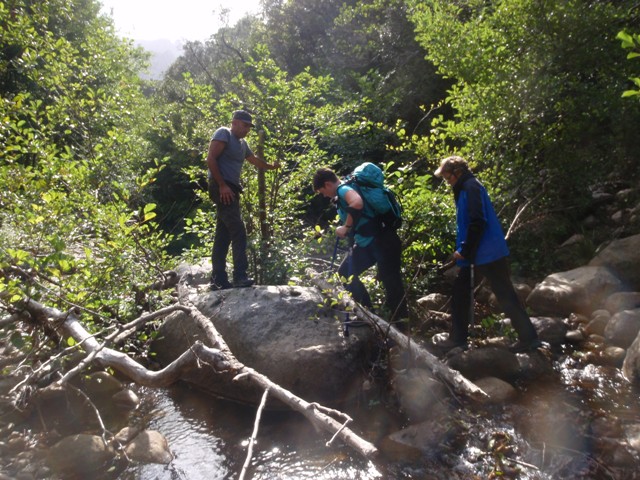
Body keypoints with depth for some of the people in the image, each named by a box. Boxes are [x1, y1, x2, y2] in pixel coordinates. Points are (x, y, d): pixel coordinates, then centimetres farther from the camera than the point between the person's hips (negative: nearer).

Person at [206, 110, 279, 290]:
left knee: (223, 235, 7)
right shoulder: (223, 134, -4)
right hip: (222, 189, -9)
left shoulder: (242, 143, 22)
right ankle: (240, 277, -17)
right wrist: (222, 185, -19)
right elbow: (210, 159, -14)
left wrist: (271, 166, 32)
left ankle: (218, 280, 10)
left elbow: (254, 160, 40)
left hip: (231, 190, 9)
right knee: (238, 231, -16)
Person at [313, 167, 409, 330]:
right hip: (366, 243, 11)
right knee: (345, 274, 14)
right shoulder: (343, 193, 16)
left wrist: (345, 227, -24)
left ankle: (400, 326, 8)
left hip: (382, 242, -11)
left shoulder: (344, 189, -14)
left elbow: (357, 204, -37)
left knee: (391, 284, -3)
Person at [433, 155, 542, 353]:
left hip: (488, 254, -10)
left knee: (505, 296, -2)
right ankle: (458, 337, 20)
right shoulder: (464, 188, 17)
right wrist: (463, 250, 14)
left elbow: (477, 223, -22)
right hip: (474, 255, 10)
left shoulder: (471, 187, -13)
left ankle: (529, 337, 8)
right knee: (460, 292, 12)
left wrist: (464, 251, -17)